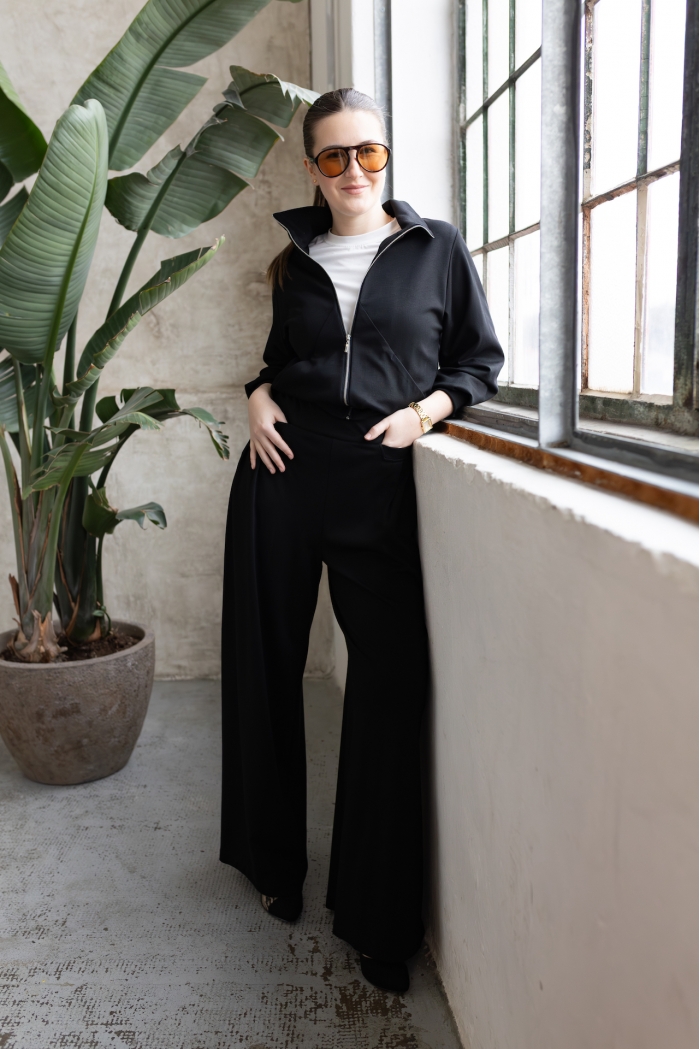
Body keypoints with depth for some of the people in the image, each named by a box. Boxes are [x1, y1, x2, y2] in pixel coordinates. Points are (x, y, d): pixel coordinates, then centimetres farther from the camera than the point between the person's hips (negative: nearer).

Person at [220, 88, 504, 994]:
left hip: (377, 479, -3)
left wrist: (423, 410, -8)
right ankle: (274, 859, 31)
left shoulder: (436, 247, 7)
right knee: (266, 664, 8)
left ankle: (376, 914, 12)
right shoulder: (298, 257, 15)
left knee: (390, 679, -4)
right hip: (284, 473, 3)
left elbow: (482, 360, 8)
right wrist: (259, 397, 3)